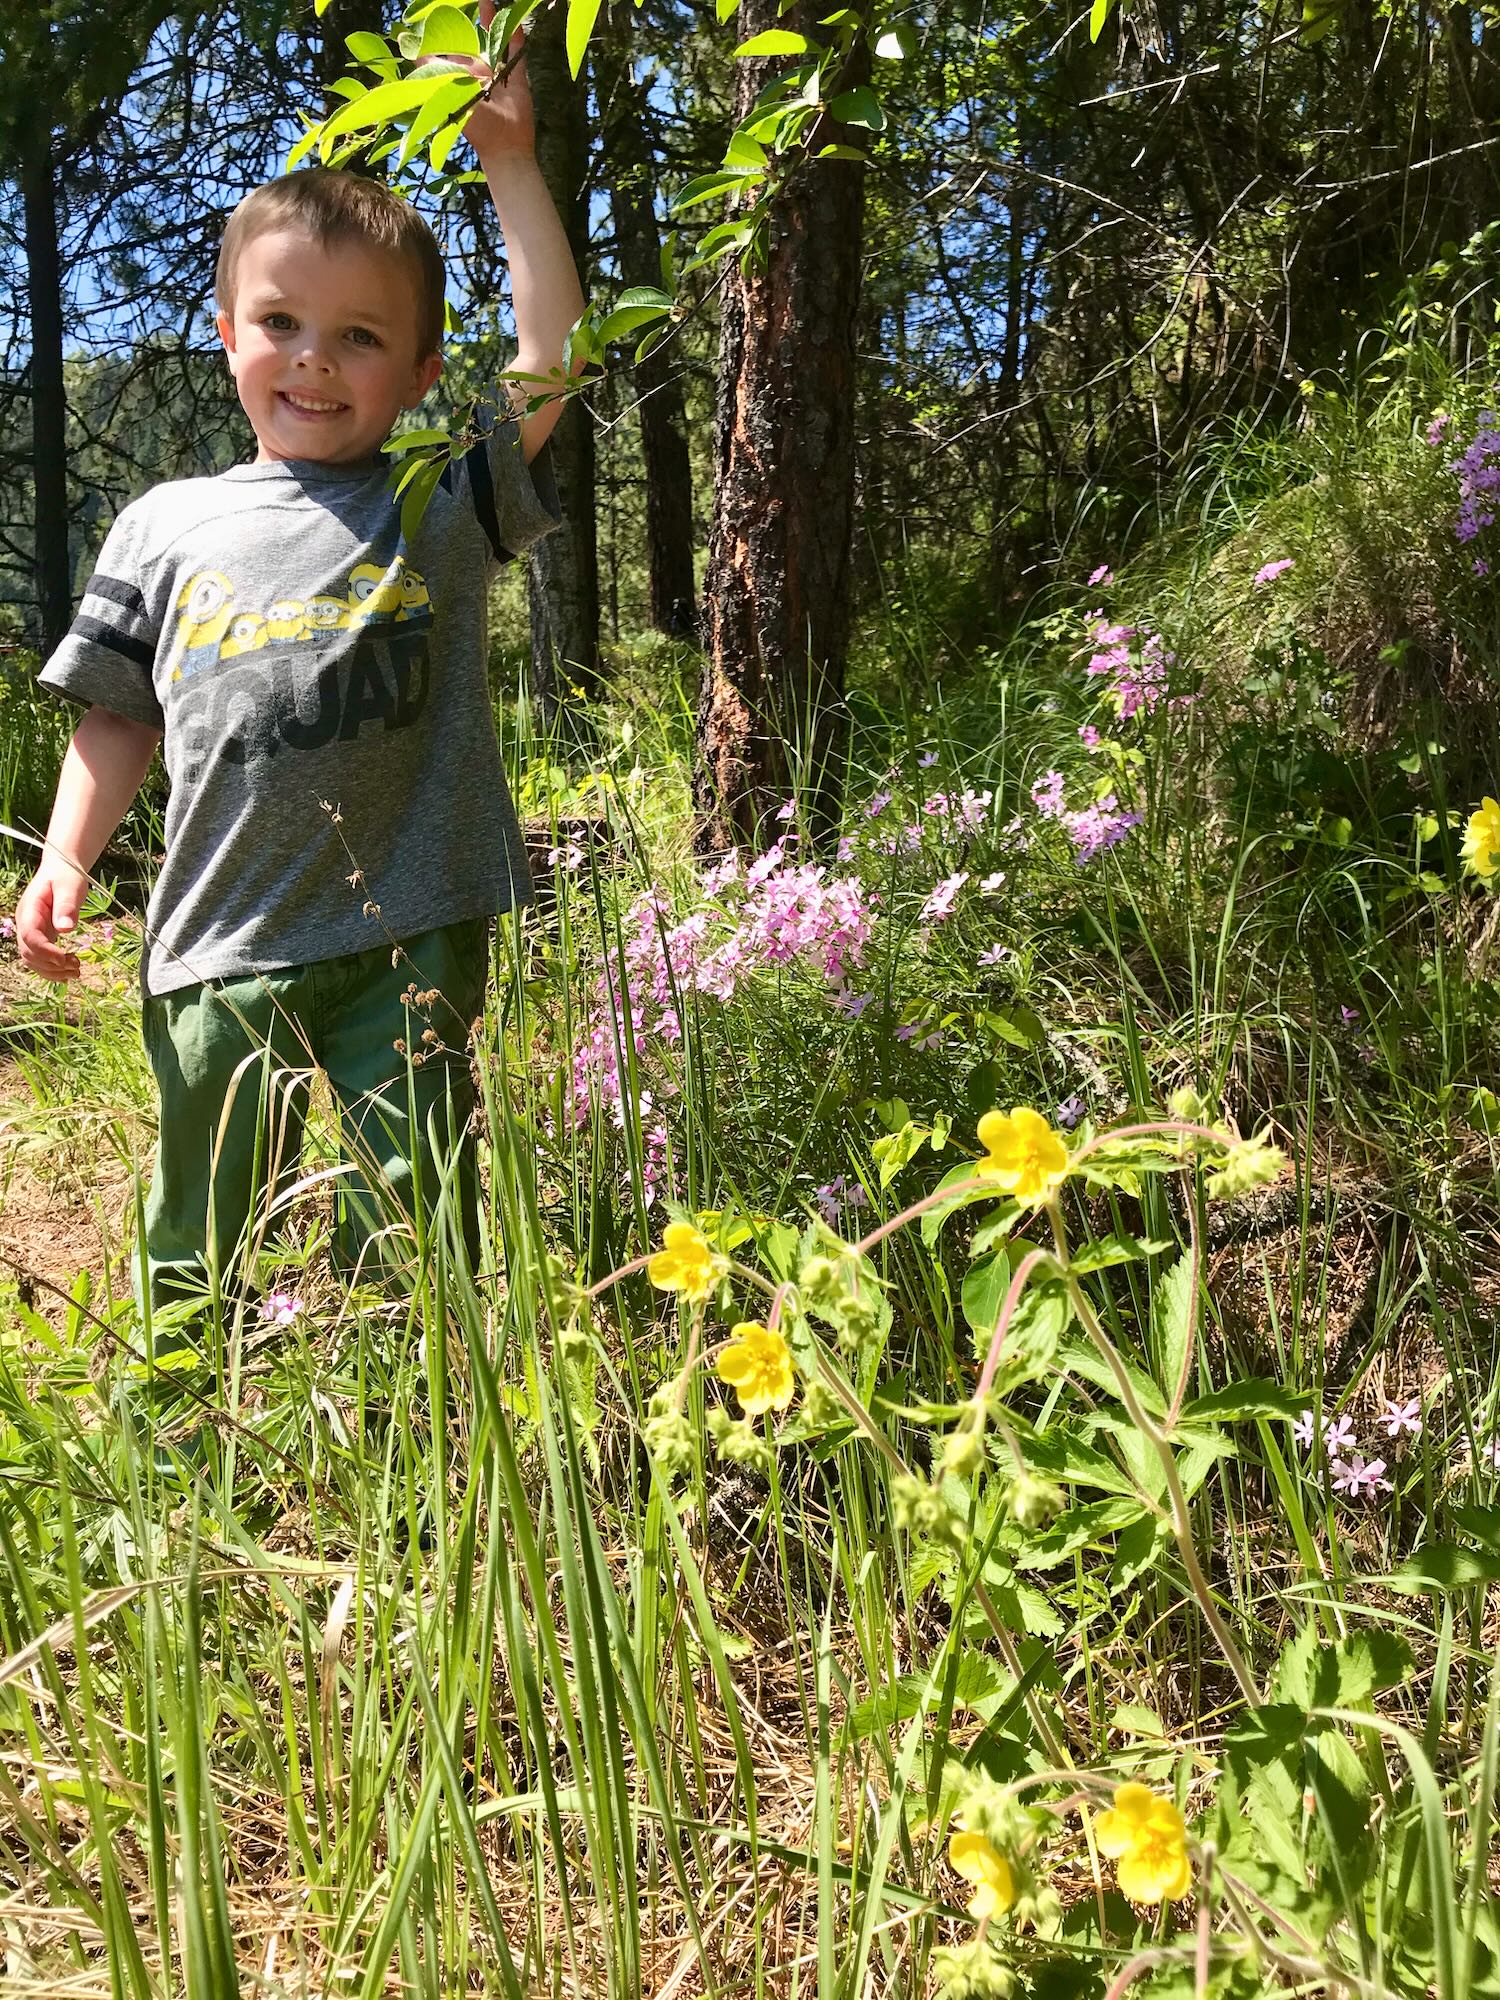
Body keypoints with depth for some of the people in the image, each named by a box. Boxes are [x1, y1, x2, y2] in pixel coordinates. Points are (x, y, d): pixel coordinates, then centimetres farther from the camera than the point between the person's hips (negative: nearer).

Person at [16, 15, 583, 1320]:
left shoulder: (440, 512, 4)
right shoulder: (166, 527, 11)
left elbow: (552, 359, -5)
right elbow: (120, 716, 15)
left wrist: (512, 168, -4)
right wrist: (66, 858, 4)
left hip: (408, 935, -2)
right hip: (219, 947, 2)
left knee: (423, 1231, 3)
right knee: (201, 1252, 12)